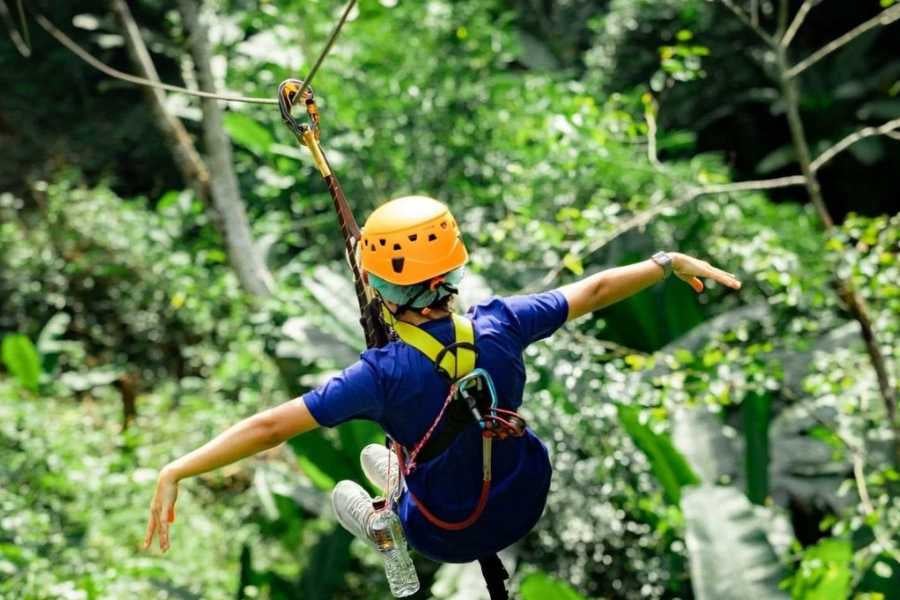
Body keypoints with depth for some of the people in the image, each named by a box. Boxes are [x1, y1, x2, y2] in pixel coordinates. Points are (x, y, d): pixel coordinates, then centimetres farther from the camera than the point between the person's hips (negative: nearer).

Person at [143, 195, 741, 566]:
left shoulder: (384, 374, -32)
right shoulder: (500, 326, -23)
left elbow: (271, 426, -34)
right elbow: (596, 289, -9)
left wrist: (176, 472, -29)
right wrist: (669, 262, 6)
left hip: (450, 538, -4)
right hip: (525, 506, 4)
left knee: (347, 493, 27)